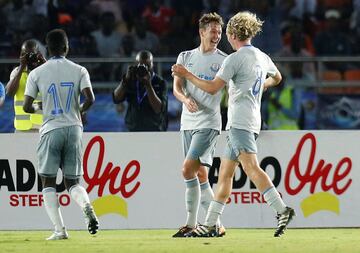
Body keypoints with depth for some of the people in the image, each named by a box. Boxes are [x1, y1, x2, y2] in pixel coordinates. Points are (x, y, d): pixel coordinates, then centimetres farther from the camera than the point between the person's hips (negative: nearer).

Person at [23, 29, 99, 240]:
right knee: (73, 181, 11)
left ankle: (60, 229, -8)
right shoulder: (79, 71, 2)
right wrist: (80, 112, 11)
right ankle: (86, 205, -23)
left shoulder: (37, 73, -1)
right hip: (74, 128, 2)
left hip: (51, 130, -2)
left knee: (48, 182, 6)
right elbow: (90, 99, -10)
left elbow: (27, 107, -2)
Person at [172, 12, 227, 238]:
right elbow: (177, 87, 4)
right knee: (200, 174, 7)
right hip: (188, 123, 5)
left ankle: (191, 222, -8)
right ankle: (215, 224, 13)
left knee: (188, 170, -16)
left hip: (208, 123, -5)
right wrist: (185, 99, -18)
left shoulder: (224, 61, 1)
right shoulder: (186, 57, 11)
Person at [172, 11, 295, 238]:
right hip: (253, 120, 9)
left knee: (251, 166, -21)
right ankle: (210, 225, 12)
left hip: (240, 121, -9)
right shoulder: (262, 57, 16)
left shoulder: (235, 59, -9)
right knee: (225, 172, 11)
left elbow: (212, 88, -13)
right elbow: (276, 78, 36)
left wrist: (187, 75, -2)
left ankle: (282, 210, -34)